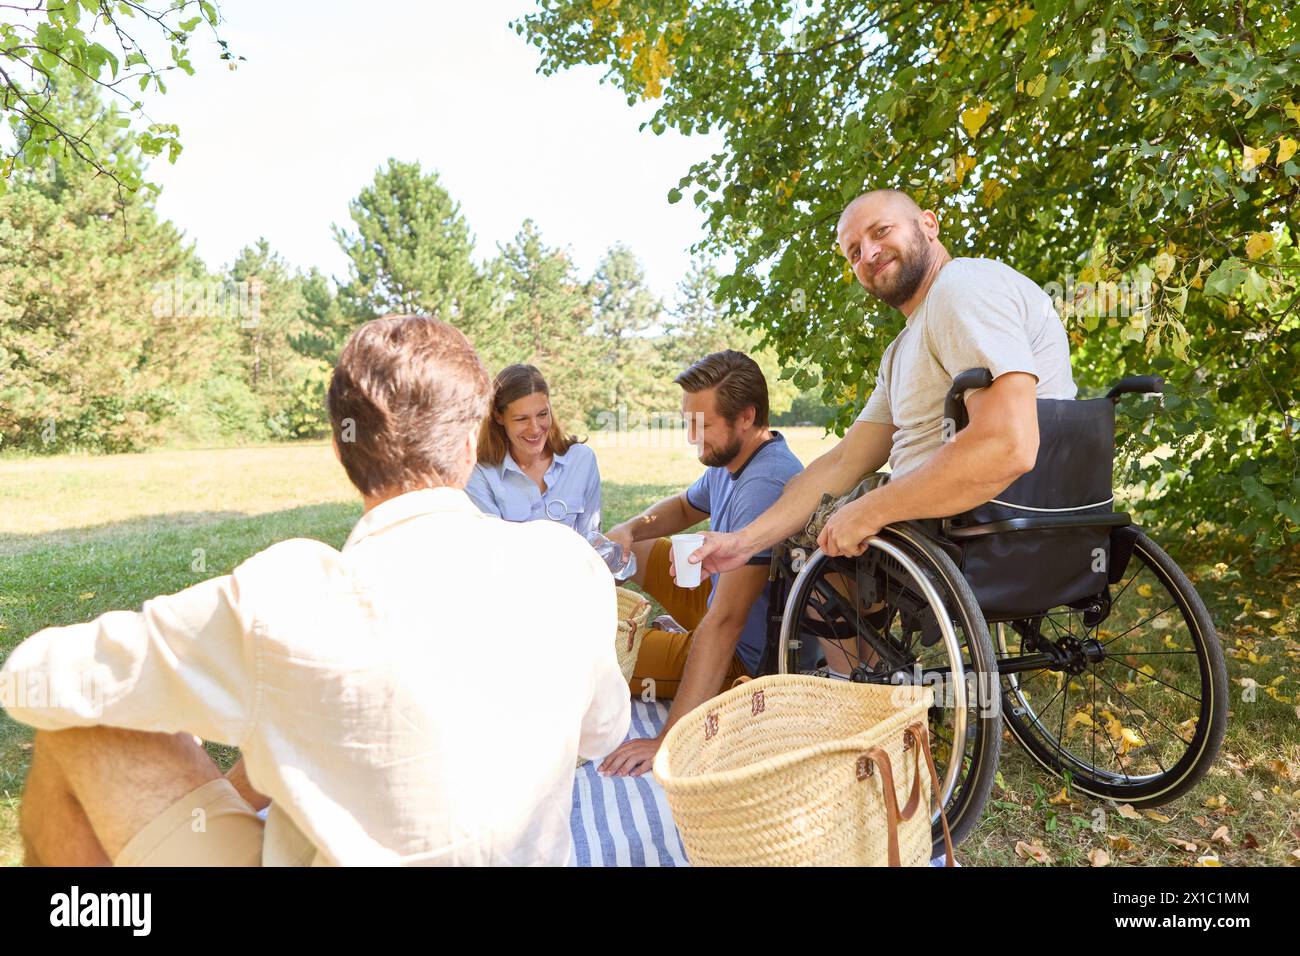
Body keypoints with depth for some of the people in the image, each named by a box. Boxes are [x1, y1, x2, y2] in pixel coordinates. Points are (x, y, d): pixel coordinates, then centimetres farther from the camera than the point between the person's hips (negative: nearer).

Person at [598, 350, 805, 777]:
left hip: (747, 657, -9)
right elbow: (685, 506, 20)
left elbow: (725, 621, -37)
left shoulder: (765, 486, -33)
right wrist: (629, 529, -3)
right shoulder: (728, 459, -1)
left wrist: (669, 741, -37)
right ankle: (663, 633, 29)